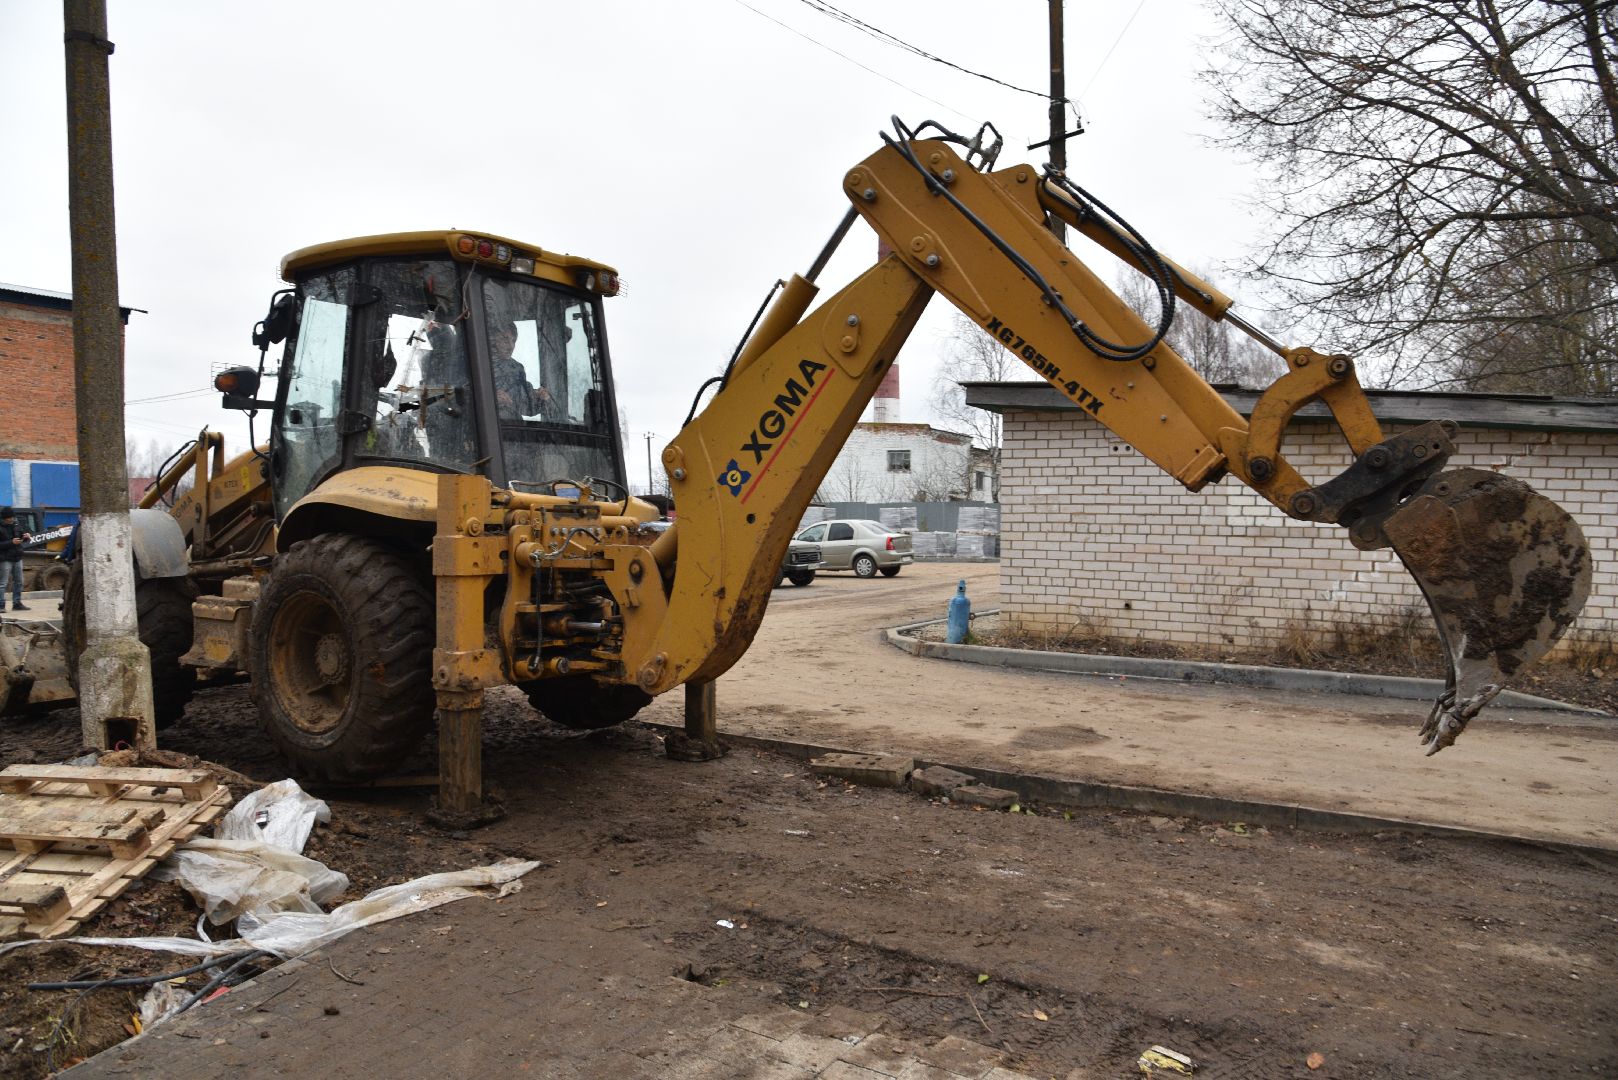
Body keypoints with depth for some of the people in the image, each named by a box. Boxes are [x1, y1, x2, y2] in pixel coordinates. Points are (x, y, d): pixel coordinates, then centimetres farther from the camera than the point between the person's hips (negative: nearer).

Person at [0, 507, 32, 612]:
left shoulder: (16, 525, 7)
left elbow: (23, 532, 19)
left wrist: (28, 535, -3)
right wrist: (11, 542, -24)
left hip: (17, 558, 7)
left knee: (18, 582, 12)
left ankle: (17, 603, 21)